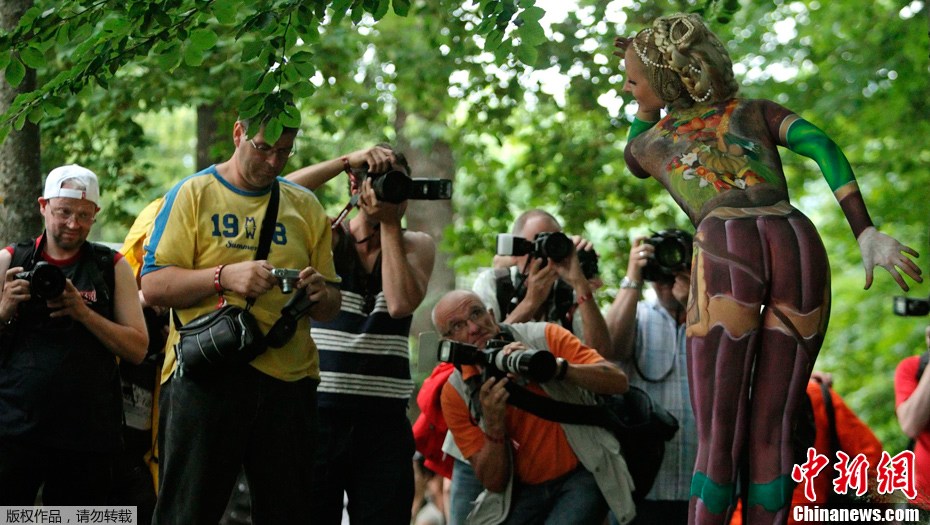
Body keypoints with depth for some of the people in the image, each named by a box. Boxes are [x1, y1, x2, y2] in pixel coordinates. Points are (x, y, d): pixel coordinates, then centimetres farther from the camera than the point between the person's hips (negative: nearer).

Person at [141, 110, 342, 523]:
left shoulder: (304, 205, 17)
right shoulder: (193, 194, 5)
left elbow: (330, 306, 17)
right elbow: (152, 286, -4)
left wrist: (321, 294, -7)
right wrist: (225, 276, -18)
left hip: (288, 380, 4)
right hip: (205, 377, -4)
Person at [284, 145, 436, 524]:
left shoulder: (416, 246, 9)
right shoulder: (326, 235, 5)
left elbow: (401, 304, -10)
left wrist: (390, 223, -6)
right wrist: (347, 160, -15)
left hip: (384, 419, 2)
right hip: (319, 410, -1)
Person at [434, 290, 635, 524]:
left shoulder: (543, 337, -7)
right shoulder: (456, 392, -2)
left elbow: (618, 382, -17)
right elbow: (493, 483, -3)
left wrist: (554, 365, -30)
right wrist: (493, 423, -21)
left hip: (582, 475, -2)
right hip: (523, 490, 2)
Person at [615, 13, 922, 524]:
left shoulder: (648, 142, 28)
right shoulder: (756, 111, 30)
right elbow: (822, 145, 10)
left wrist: (651, 101, 47)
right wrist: (867, 235, 3)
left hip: (725, 254, -2)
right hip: (800, 244, 2)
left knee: (718, 442, 1)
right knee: (770, 434, 8)